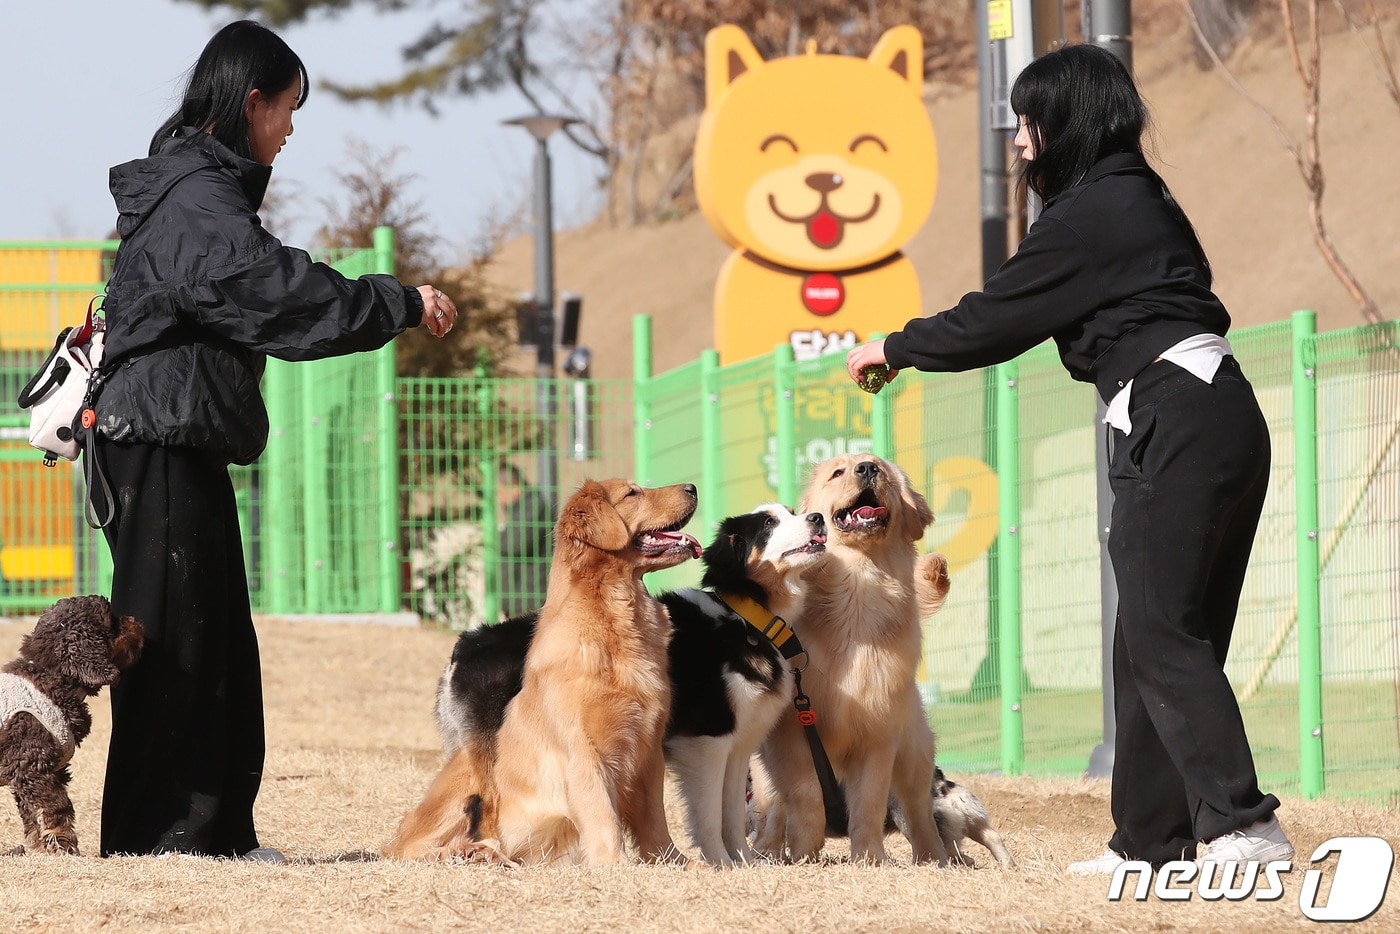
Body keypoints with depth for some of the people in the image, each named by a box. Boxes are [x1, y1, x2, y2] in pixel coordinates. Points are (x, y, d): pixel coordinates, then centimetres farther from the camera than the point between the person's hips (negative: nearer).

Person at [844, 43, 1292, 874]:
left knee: (1160, 633, -14)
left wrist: (893, 350, 10)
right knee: (1156, 638, 9)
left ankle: (1243, 826, -24)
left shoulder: (1088, 216, -7)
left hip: (1177, 426, -10)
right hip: (1225, 421, 10)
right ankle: (1152, 839, 9)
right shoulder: (1142, 200, 22)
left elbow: (990, 323, -3)